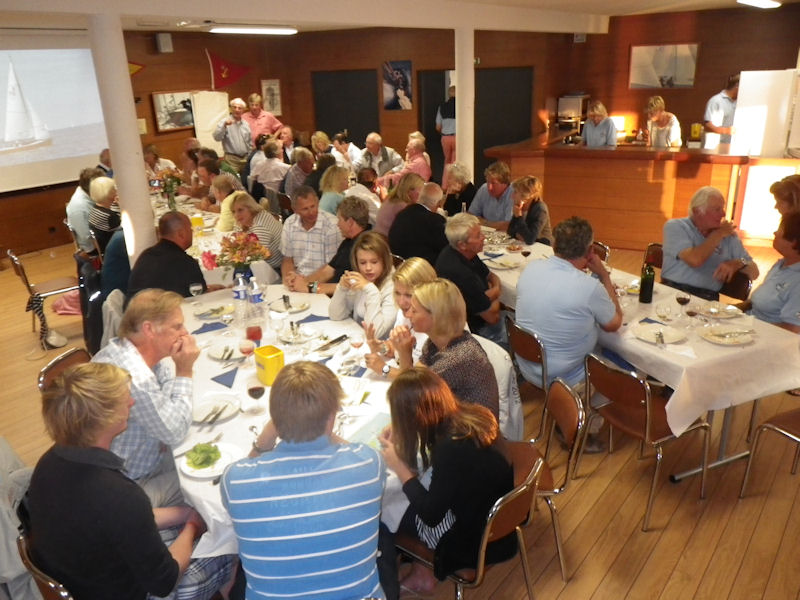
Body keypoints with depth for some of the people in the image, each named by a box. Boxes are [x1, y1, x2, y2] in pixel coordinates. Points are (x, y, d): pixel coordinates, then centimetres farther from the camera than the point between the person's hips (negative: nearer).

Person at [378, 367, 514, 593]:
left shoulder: (451, 449, -33)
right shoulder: (475, 416, -11)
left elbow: (431, 516, -20)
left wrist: (399, 467, -12)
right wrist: (402, 443, -2)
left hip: (475, 542, -7)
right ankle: (420, 570, 23)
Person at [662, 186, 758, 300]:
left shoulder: (728, 235, 13)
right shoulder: (675, 227, 1)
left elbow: (754, 272, 14)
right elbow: (694, 260, -16)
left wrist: (736, 264, -9)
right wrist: (718, 234, -2)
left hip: (707, 299, 4)